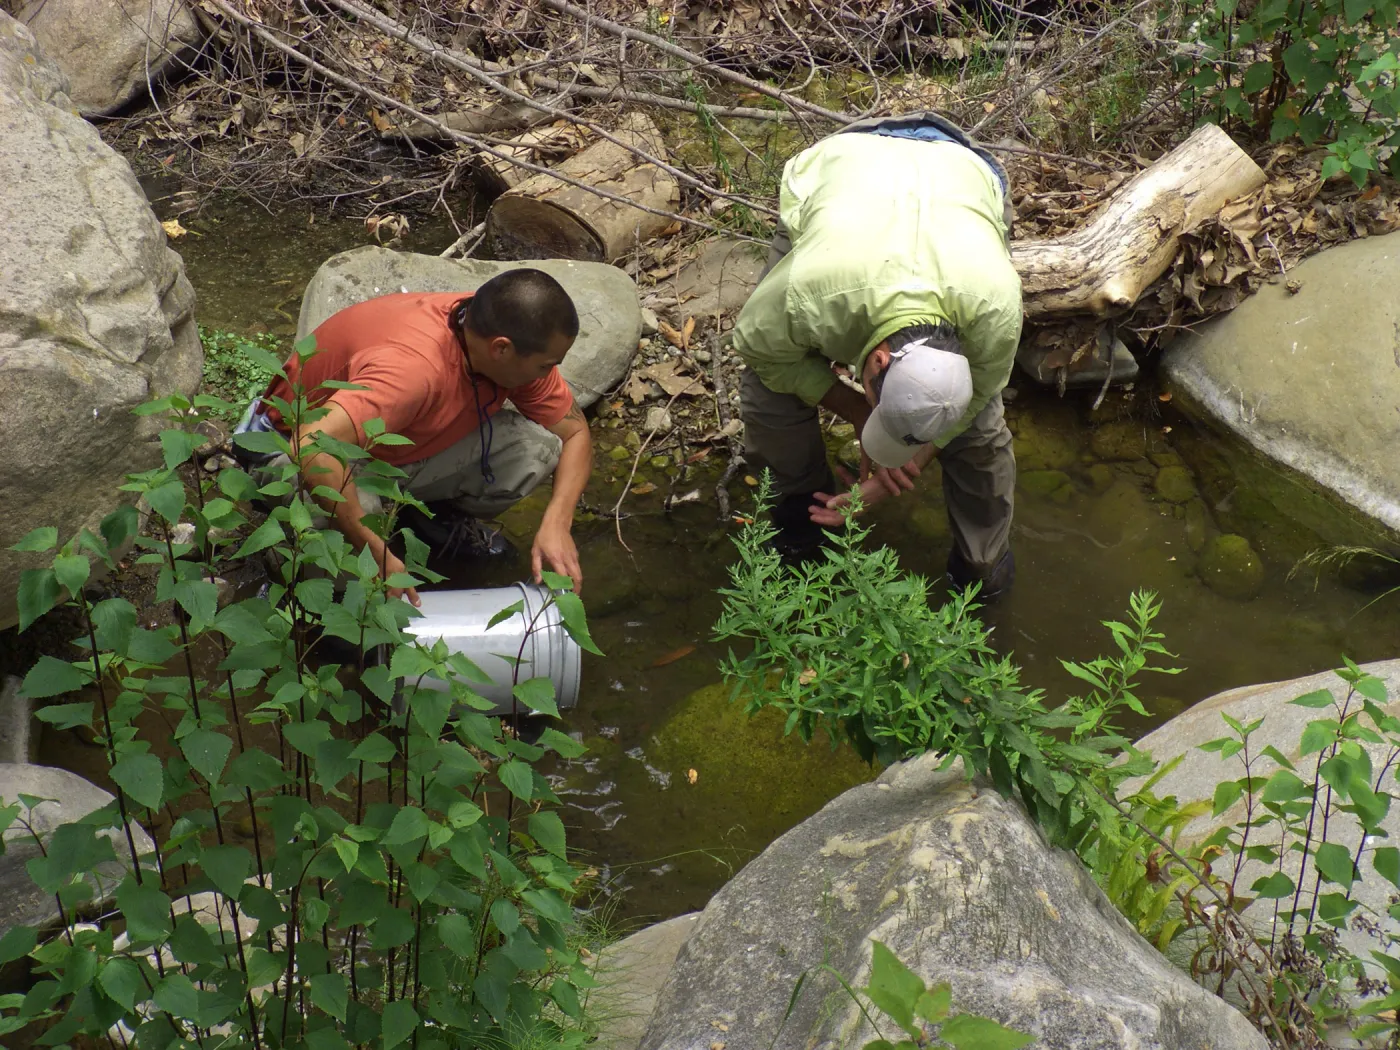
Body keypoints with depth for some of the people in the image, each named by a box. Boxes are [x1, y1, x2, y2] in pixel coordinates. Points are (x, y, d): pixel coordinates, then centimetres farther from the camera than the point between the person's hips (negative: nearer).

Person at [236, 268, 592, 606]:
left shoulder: (515, 351, -19)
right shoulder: (416, 366, -42)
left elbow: (575, 432, -6)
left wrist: (556, 525, -23)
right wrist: (377, 554, -46)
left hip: (407, 450, 6)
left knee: (535, 448, -19)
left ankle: (441, 516, 9)